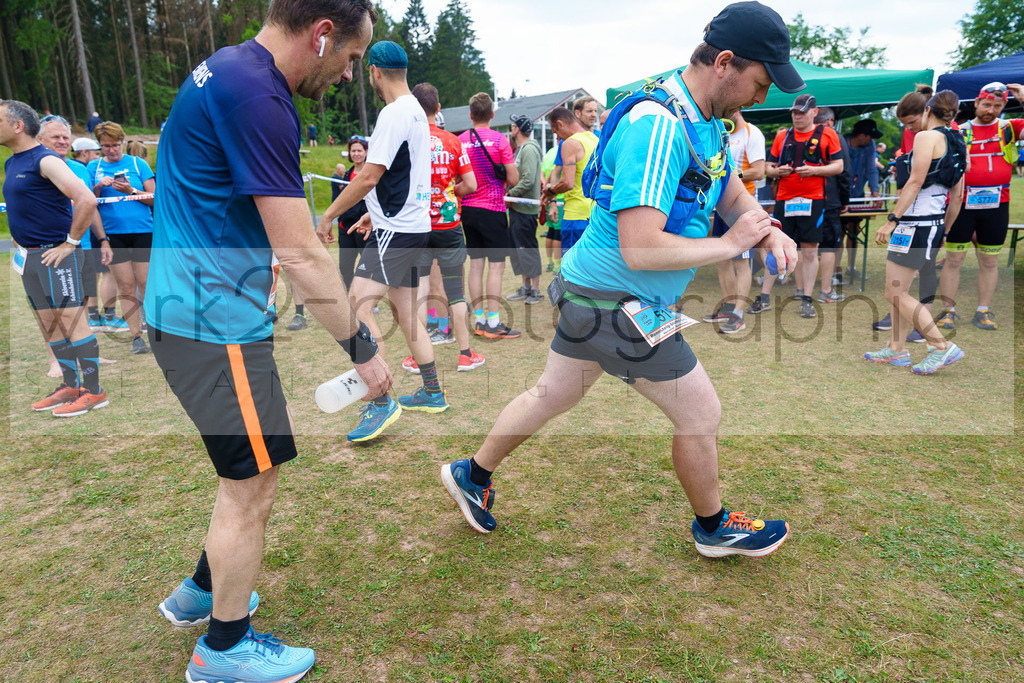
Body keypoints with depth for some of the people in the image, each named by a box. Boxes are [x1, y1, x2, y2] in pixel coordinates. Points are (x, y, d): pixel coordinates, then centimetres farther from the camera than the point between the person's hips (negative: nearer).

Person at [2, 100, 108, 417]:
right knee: (49, 326, 12)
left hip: (55, 255, -9)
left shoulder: (45, 161, -12)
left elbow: (87, 201, -23)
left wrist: (70, 243, -19)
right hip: (28, 256, 9)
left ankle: (93, 391, -4)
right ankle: (71, 385, 21)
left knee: (72, 321, -8)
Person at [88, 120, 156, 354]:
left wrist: (131, 191, -13)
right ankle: (136, 336, 6)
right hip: (112, 233, 2)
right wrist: (98, 187, -10)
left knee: (146, 283, -3)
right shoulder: (94, 167, 11)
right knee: (125, 285, 1)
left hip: (142, 230, -2)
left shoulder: (138, 164, 5)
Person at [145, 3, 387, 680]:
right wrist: (363, 348, -13)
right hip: (216, 325, -10)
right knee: (252, 485, 3)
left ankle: (201, 591, 40)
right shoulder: (256, 94, -20)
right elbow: (300, 254, -22)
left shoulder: (226, 69, 13)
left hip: (189, 312, 10)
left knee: (251, 470, 21)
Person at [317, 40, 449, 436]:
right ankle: (432, 393, 21)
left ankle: (381, 403, -10)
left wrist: (328, 215, -10)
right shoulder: (416, 112, 17)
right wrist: (374, 214, 26)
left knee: (359, 307, -11)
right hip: (413, 225, 10)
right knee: (406, 309, 14)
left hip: (395, 232, -10)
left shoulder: (393, 114, -14)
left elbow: (369, 177, -18)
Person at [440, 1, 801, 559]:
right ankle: (713, 528, 31)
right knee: (701, 414, 6)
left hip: (592, 295, 10)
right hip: (616, 303, -10)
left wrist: (767, 232, -5)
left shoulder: (704, 122, 8)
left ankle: (472, 475, 39)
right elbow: (639, 250, -32)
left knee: (552, 396, 21)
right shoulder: (657, 125, -25)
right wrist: (728, 245, -20)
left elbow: (735, 199, 17)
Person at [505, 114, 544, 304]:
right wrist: (509, 195, 6)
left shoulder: (529, 149, -13)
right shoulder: (520, 149, 18)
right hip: (517, 207, 10)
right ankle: (526, 288, 21)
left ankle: (536, 291, 2)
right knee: (518, 248, 12)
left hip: (526, 208, -10)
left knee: (528, 248, -5)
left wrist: (509, 194, -16)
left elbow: (528, 180, -23)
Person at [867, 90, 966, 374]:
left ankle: (943, 347, -7)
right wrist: (943, 232, 24)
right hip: (934, 223, 9)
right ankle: (897, 349, 20)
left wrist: (892, 220, -18)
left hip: (915, 222, -9)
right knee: (898, 289, 16)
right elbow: (957, 196, 18)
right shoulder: (958, 145, 16)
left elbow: (915, 182, -18)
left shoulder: (926, 137, -8)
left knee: (895, 294, -6)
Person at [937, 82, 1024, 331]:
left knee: (989, 261, 8)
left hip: (996, 205, 2)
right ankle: (949, 310, 7)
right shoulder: (960, 131, 5)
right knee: (954, 259, -1)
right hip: (961, 205, -1)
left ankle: (983, 311, 16)